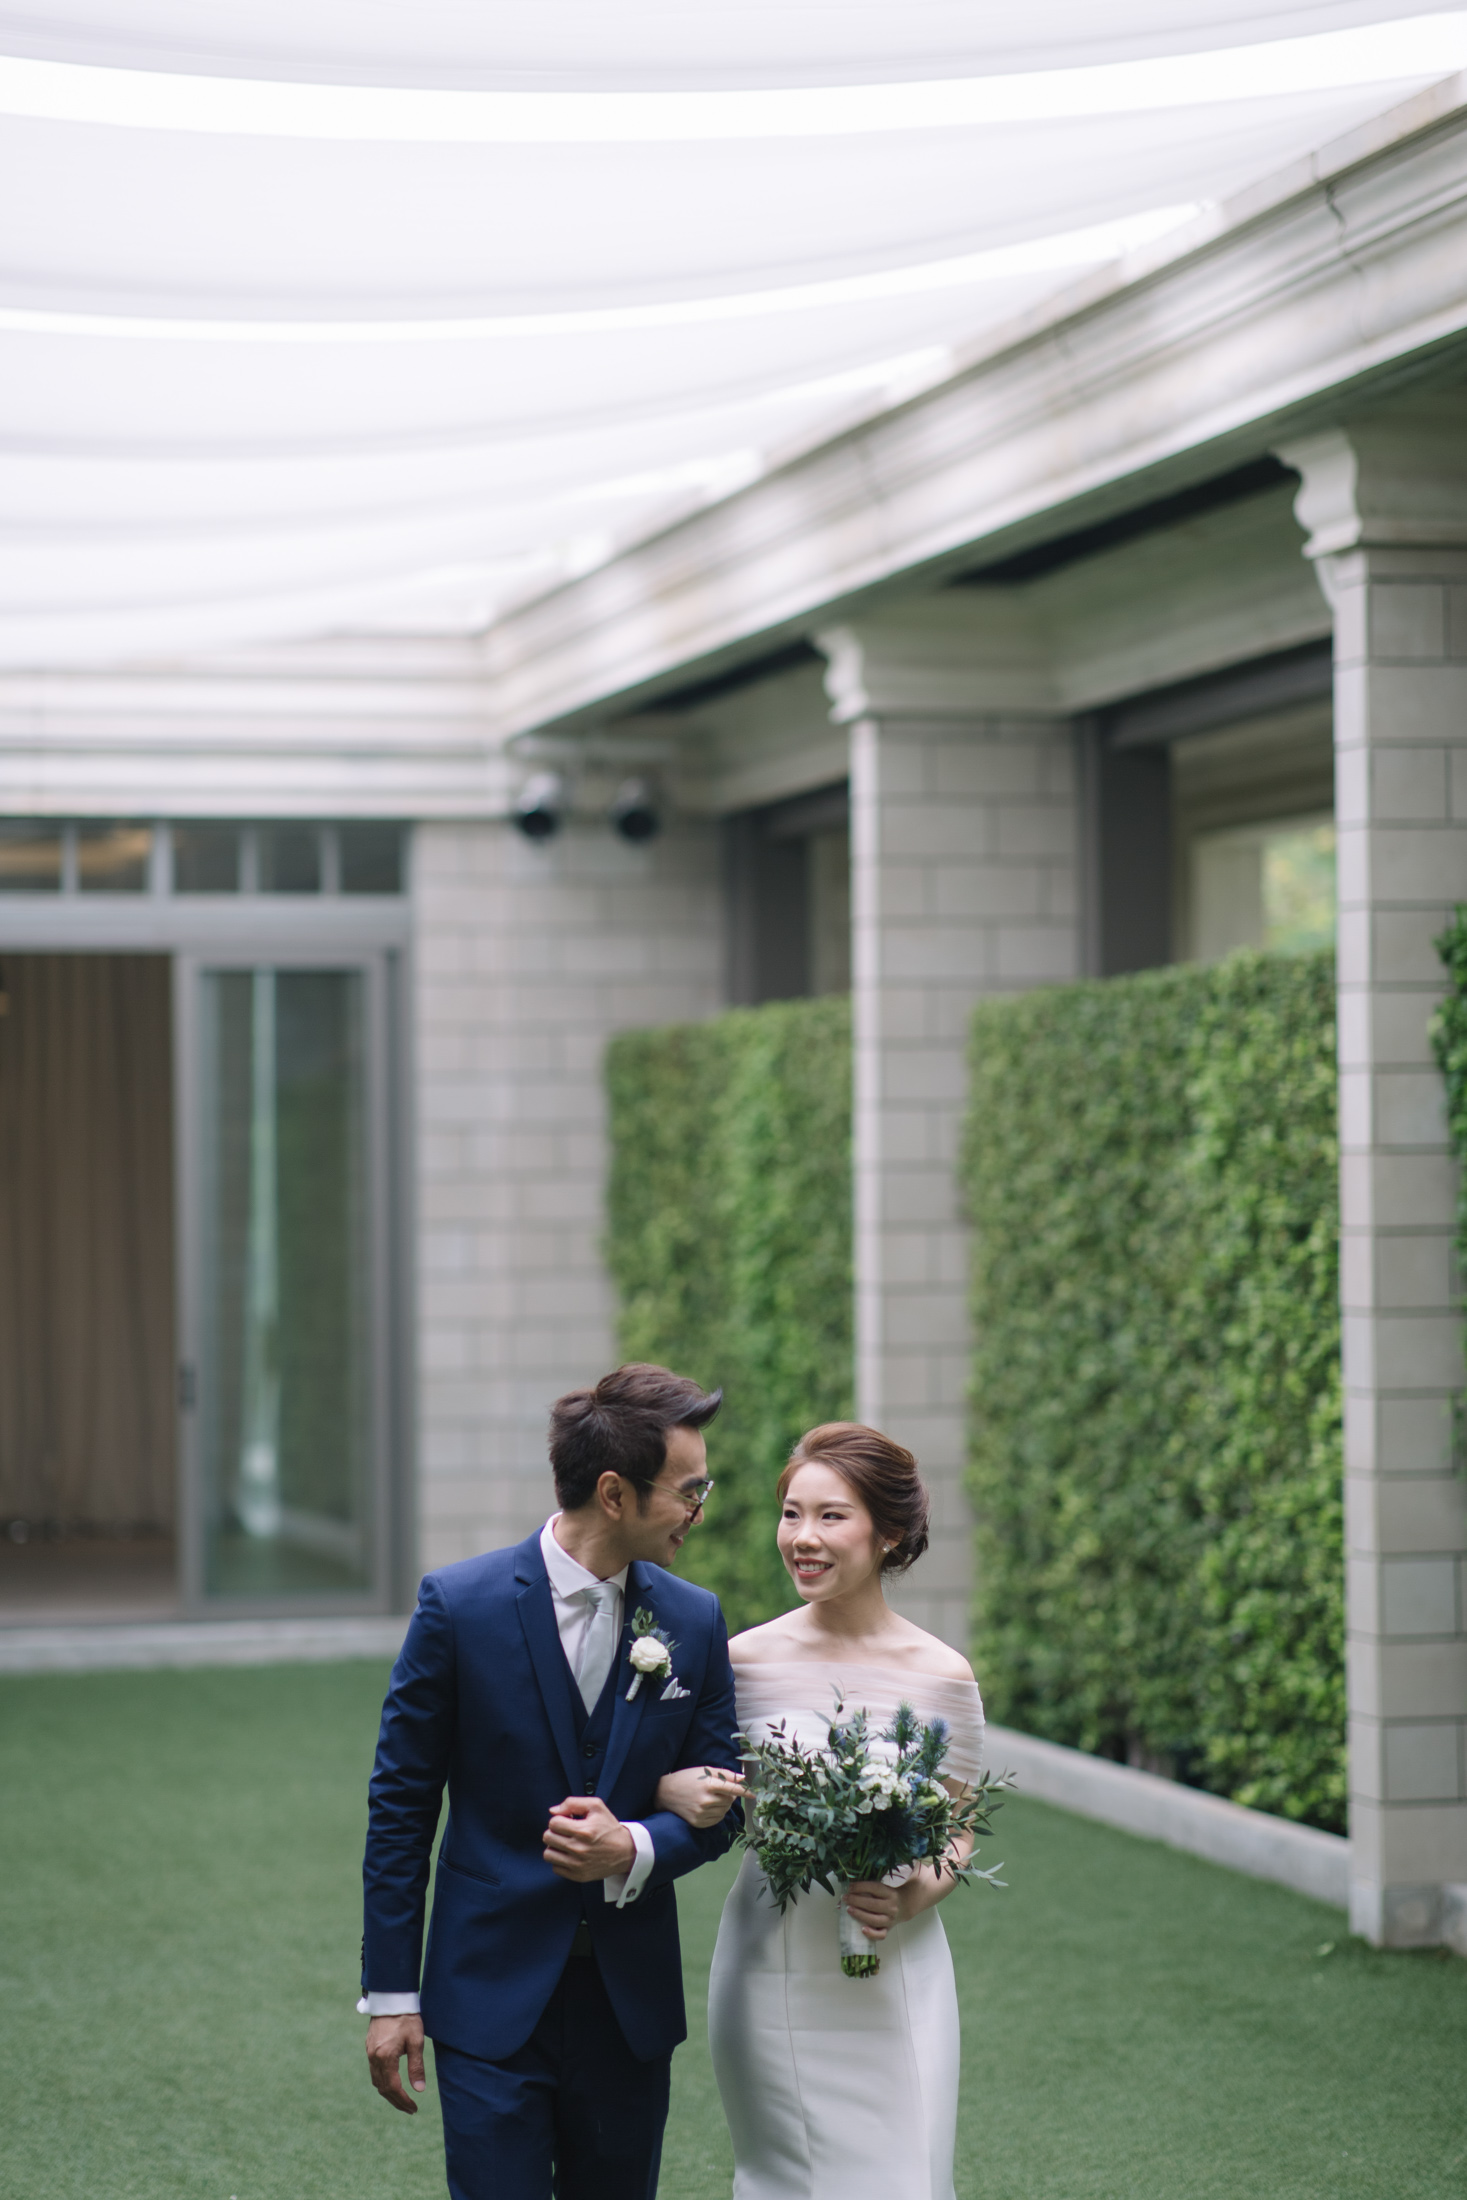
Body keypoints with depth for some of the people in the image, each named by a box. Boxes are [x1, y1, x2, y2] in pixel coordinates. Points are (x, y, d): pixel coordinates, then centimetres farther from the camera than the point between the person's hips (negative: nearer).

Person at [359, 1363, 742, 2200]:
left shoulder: (695, 1622, 1)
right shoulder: (460, 1604, -9)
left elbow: (717, 1807, 6)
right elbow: (402, 1803, -4)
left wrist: (632, 1849, -17)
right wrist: (390, 1994, -4)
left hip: (632, 2001, 4)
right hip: (493, 1999, -3)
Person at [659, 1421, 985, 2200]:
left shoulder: (942, 1676, -2)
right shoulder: (744, 1659, -2)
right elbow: (674, 1772, 6)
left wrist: (913, 1897, -14)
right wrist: (679, 1790, -17)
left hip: (895, 1973, 0)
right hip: (770, 1967, 0)